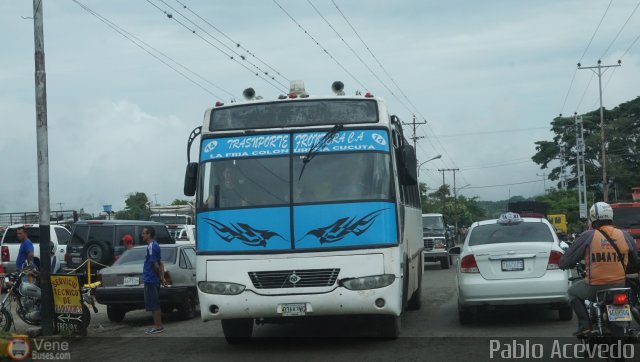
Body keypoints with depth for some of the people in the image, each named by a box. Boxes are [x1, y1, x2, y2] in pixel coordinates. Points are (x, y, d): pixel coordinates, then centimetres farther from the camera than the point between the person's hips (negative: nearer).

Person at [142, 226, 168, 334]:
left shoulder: (151, 246, -16)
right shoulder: (154, 245, 15)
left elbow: (155, 264, -18)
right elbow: (159, 264, 17)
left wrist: (161, 277, -8)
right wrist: (162, 277, 11)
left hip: (150, 280, -10)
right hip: (153, 280, 10)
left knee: (153, 305, -5)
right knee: (155, 304, 14)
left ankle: (158, 326, -3)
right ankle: (158, 325, 18)